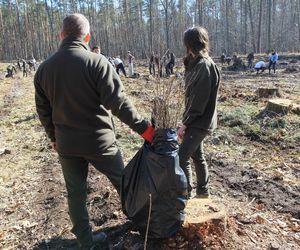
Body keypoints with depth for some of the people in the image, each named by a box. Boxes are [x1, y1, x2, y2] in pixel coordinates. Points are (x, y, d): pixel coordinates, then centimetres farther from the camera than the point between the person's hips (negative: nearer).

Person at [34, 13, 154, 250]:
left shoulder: (44, 68, 2)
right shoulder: (97, 62, -16)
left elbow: (43, 110, 9)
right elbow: (118, 101, -22)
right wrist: (143, 127, -15)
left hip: (66, 144, 4)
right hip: (99, 141, -4)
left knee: (75, 192, 17)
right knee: (123, 182, 18)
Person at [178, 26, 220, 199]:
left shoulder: (204, 65, -20)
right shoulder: (198, 63, 10)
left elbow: (199, 101, -22)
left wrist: (185, 124, -15)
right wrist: (187, 121, 4)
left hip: (200, 122, -9)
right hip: (198, 121, 9)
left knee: (182, 157, -5)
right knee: (197, 155, 18)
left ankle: (186, 194, 10)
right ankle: (203, 190, 34)